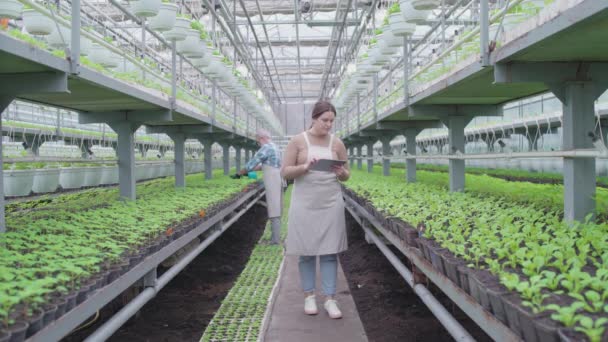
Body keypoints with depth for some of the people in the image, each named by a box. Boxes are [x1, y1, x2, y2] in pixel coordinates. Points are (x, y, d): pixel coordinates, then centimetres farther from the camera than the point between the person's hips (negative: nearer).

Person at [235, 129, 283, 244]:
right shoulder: (274, 147, 17)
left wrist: (240, 173, 1)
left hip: (272, 182, -10)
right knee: (276, 209, 12)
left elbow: (252, 163, -11)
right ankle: (276, 236, 18)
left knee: (274, 210, -8)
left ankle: (275, 240, -6)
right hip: (277, 180, 10)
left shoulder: (266, 148, -13)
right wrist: (251, 170, 21)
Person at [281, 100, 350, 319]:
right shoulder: (298, 141, -1)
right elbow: (285, 172, -3)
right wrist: (305, 167, -20)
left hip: (331, 203, 2)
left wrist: (342, 173, -12)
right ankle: (309, 296, 19)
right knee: (306, 251, 5)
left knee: (330, 251, 2)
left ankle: (330, 299, 8)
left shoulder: (337, 143, 5)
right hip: (305, 204, -1)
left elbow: (346, 176, 12)